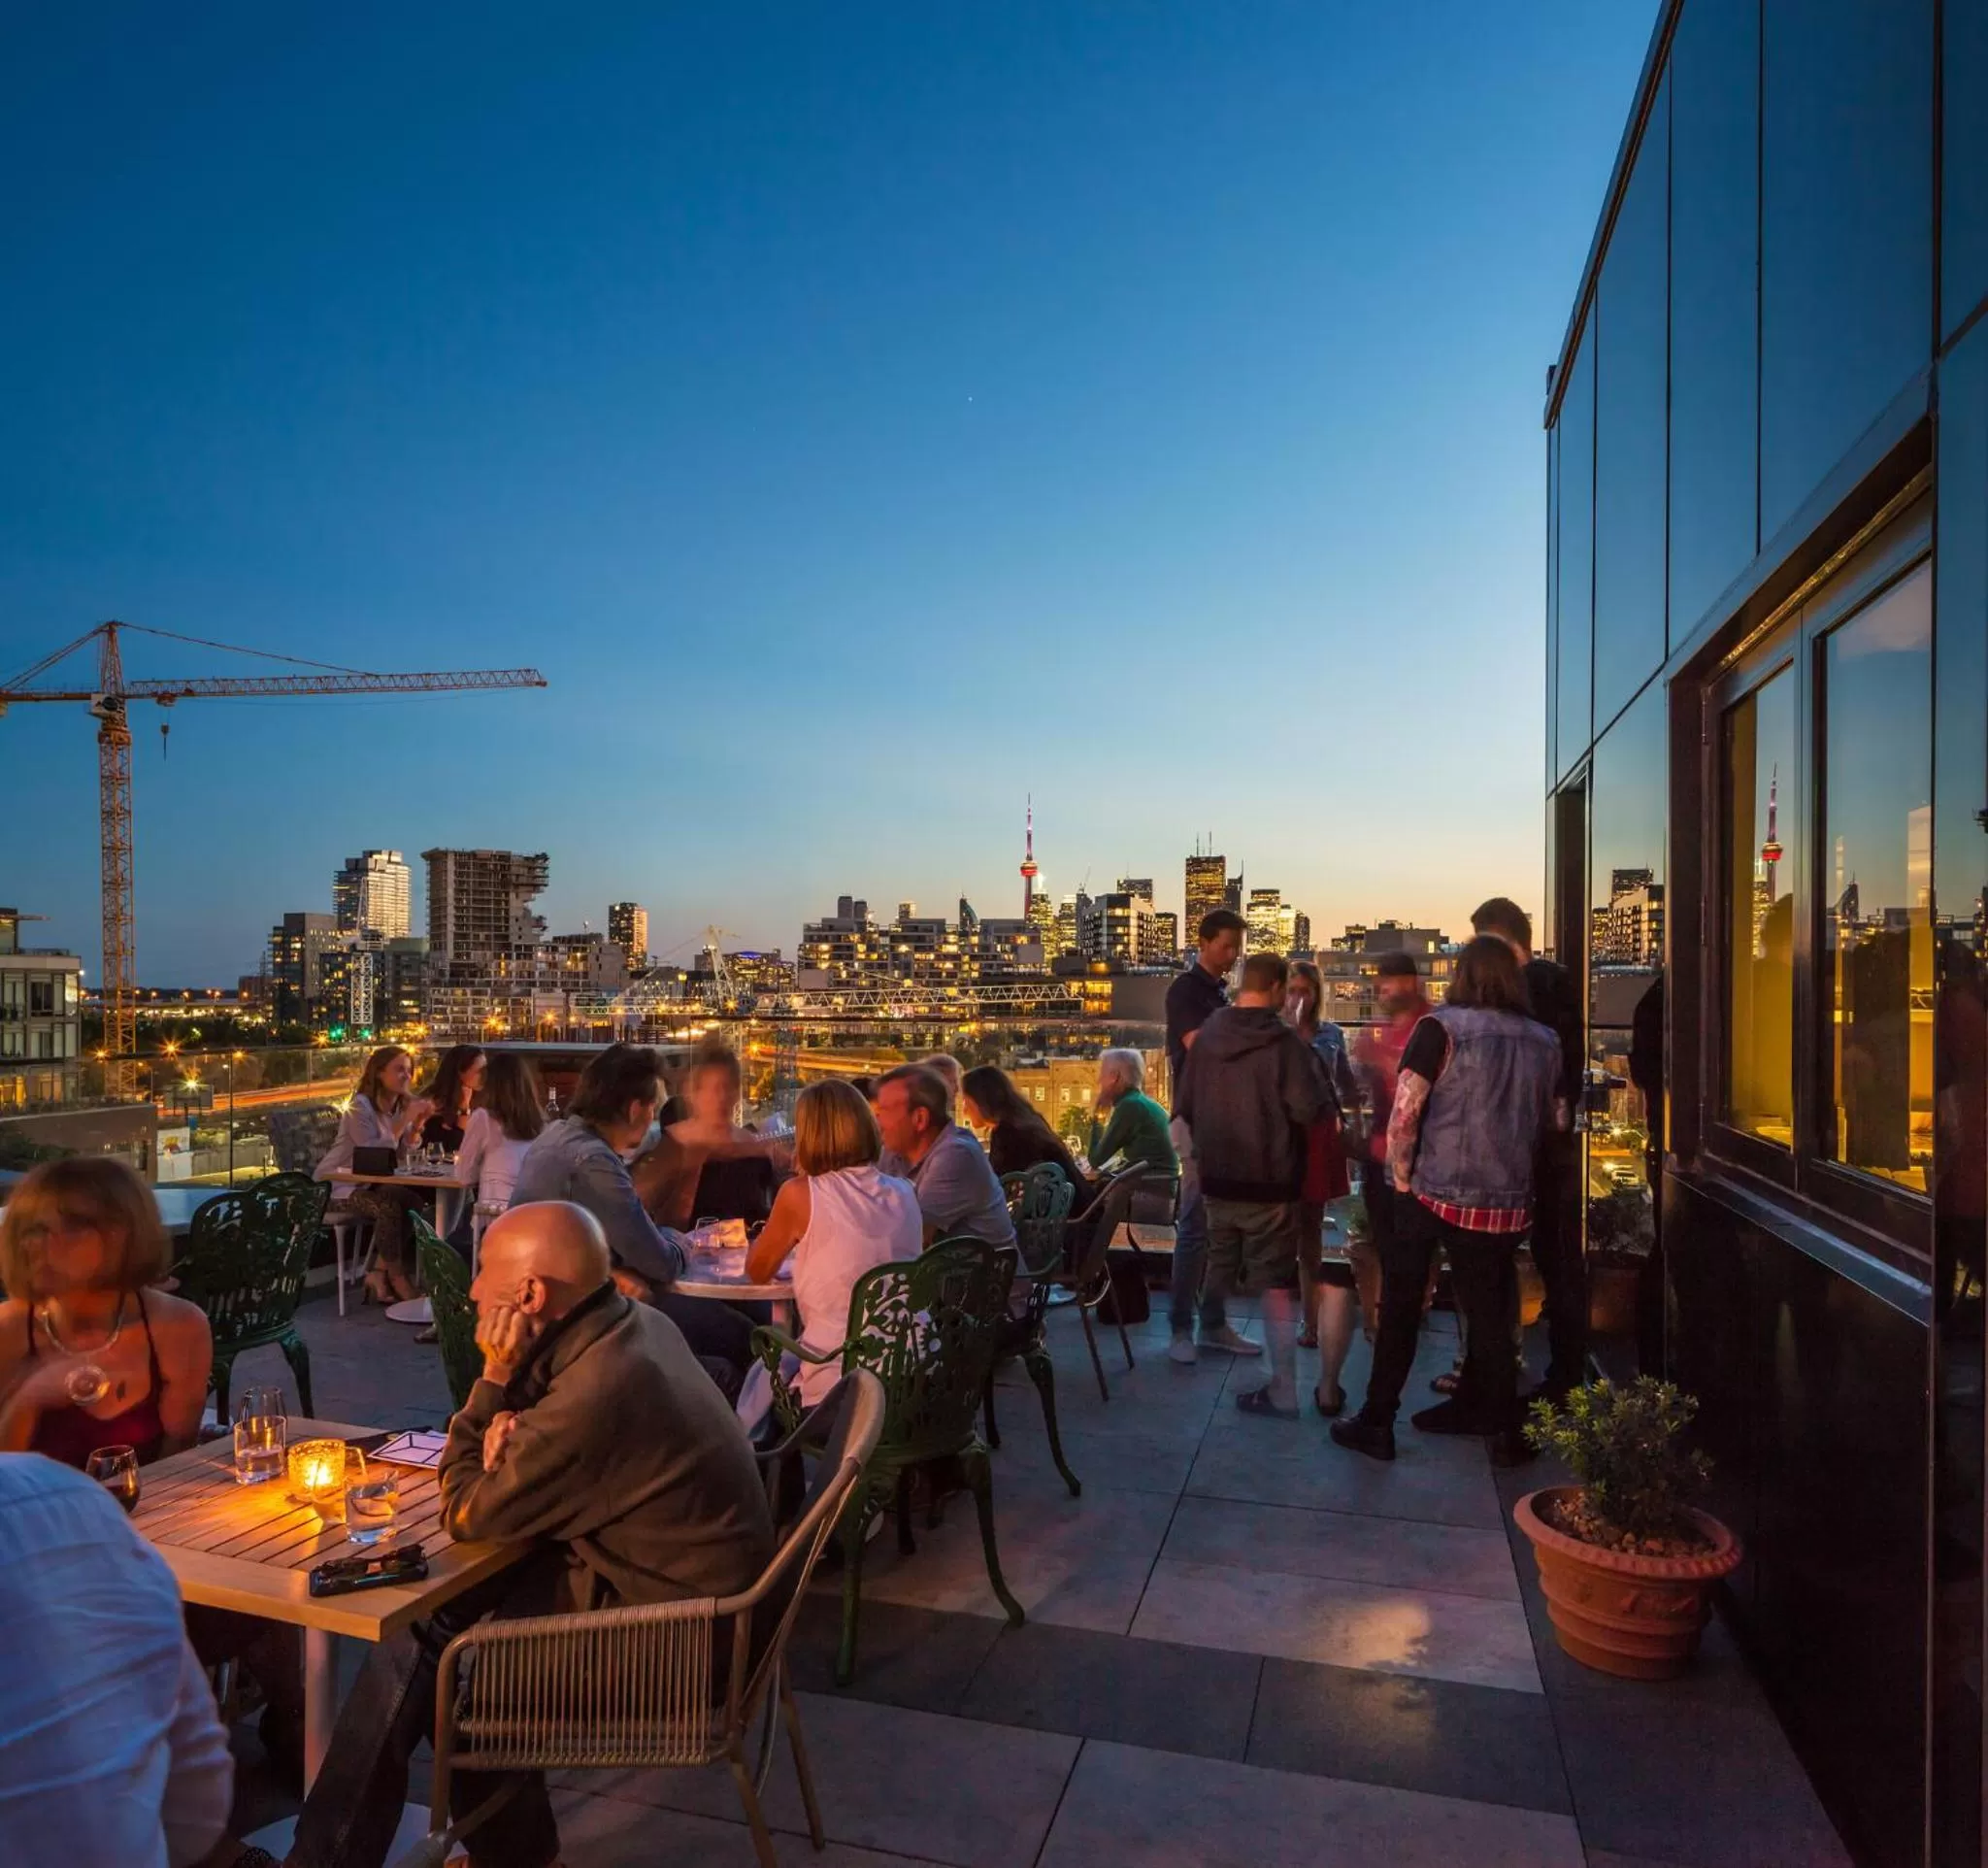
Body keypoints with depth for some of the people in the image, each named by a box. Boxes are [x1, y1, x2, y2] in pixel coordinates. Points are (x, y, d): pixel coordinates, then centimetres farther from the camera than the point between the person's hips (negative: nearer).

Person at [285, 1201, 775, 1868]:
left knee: (415, 1644, -2)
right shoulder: (641, 1323, -3)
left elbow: (463, 1516, -14)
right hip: (695, 1584, 8)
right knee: (440, 1604, 10)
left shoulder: (592, 1398, -30)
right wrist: (511, 1438, -11)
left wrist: (497, 1376, -13)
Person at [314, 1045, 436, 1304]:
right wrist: (405, 1119, -28)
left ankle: (379, 1273, -10)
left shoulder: (402, 1105, 6)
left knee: (417, 1202, -21)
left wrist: (418, 1123, -14)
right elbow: (373, 1152, -27)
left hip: (372, 1183, 7)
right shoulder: (360, 1106, -15)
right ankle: (396, 1277, -14)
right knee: (390, 1207, -32)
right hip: (340, 1184, -7)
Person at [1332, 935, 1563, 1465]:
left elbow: (1404, 1112, -15)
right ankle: (1503, 1430, 30)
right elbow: (1553, 1121, 15)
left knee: (1400, 1306, 9)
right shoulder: (1544, 1041, 3)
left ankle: (1377, 1422, 15)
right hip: (1507, 1204, 4)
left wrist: (1401, 1177, -2)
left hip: (1435, 1196, -4)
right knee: (1489, 1313, 17)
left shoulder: (1441, 1028, -10)